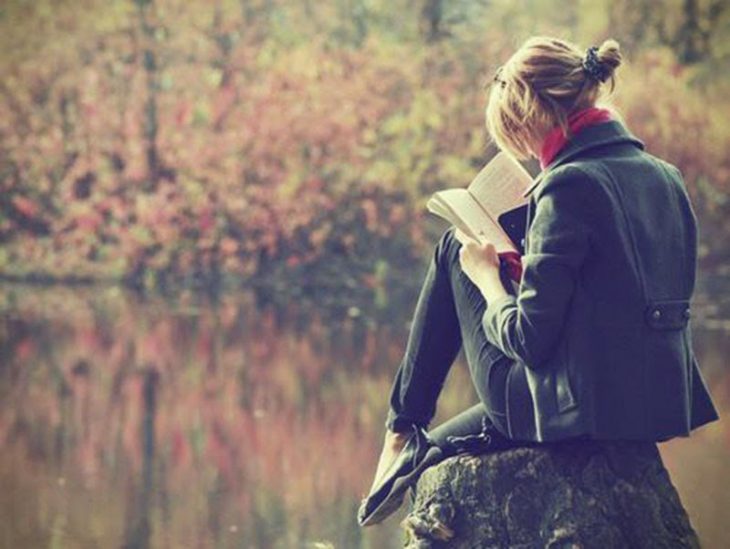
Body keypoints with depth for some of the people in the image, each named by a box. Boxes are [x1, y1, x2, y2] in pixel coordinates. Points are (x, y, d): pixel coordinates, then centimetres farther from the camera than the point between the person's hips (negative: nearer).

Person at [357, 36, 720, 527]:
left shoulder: (572, 184, -19)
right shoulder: (666, 179, 6)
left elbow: (529, 339, -20)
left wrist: (487, 275, -1)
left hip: (578, 412, -8)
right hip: (660, 407, 8)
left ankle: (403, 440, 21)